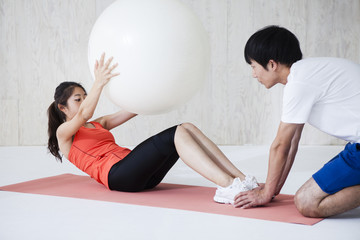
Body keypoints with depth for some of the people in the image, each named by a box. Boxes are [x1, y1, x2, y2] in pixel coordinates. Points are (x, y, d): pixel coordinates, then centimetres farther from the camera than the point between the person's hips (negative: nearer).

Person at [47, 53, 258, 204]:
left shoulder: (98, 125, 32)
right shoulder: (63, 133, 11)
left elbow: (134, 110, 22)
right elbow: (84, 114, -13)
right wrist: (99, 84, -29)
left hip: (139, 175, 8)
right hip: (116, 175, -7)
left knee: (187, 128, -12)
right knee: (177, 134, -24)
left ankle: (241, 179, -20)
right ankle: (228, 187, -37)